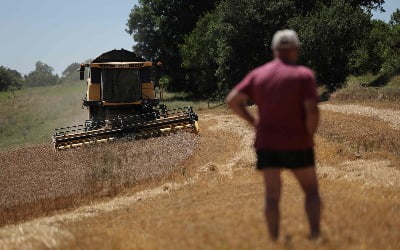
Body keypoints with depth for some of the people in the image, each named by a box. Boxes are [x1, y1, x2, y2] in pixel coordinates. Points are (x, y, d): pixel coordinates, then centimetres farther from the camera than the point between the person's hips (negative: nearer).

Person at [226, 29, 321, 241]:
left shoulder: (258, 74, 4)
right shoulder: (304, 75, -7)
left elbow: (232, 100, -2)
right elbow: (312, 111, -17)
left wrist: (253, 120, 9)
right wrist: (309, 136, -1)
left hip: (266, 144, 3)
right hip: (297, 144, -2)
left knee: (272, 195, 4)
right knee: (311, 190, 13)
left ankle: (274, 241, 0)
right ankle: (315, 235, 1)